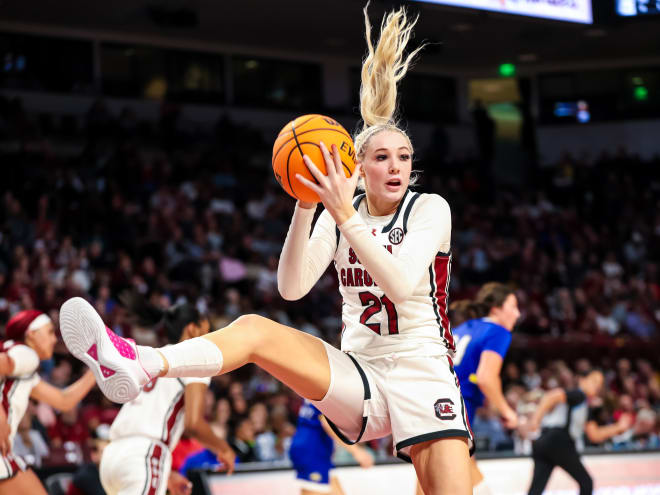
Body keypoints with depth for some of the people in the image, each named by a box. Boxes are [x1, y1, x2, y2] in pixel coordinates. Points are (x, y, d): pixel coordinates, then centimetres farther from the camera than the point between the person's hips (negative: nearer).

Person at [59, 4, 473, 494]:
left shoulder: (429, 209, -2)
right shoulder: (340, 217, 9)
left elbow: (401, 284, -20)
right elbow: (293, 287, -6)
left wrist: (344, 215, -26)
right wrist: (307, 207, -17)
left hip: (422, 375, -3)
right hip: (360, 376, 3)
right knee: (255, 329, -20)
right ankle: (137, 365, -41)